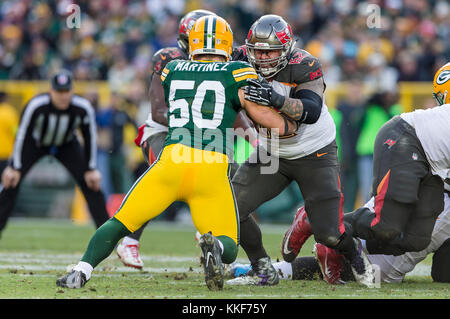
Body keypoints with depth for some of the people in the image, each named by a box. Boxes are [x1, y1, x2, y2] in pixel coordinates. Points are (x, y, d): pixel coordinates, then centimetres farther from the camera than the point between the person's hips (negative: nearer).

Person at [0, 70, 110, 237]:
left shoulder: (83, 108, -30)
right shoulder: (36, 105, -35)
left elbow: (90, 138, -14)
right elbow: (22, 135, -24)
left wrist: (91, 169, -9)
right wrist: (15, 167, -20)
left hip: (67, 146, 1)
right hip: (35, 144, -1)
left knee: (91, 182, -7)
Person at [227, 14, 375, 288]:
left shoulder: (304, 67, -25)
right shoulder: (245, 60, -12)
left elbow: (312, 111, -38)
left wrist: (277, 99, -52)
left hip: (315, 155, -5)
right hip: (271, 153, 5)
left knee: (328, 232, -11)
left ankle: (356, 257, 25)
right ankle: (264, 272, 10)